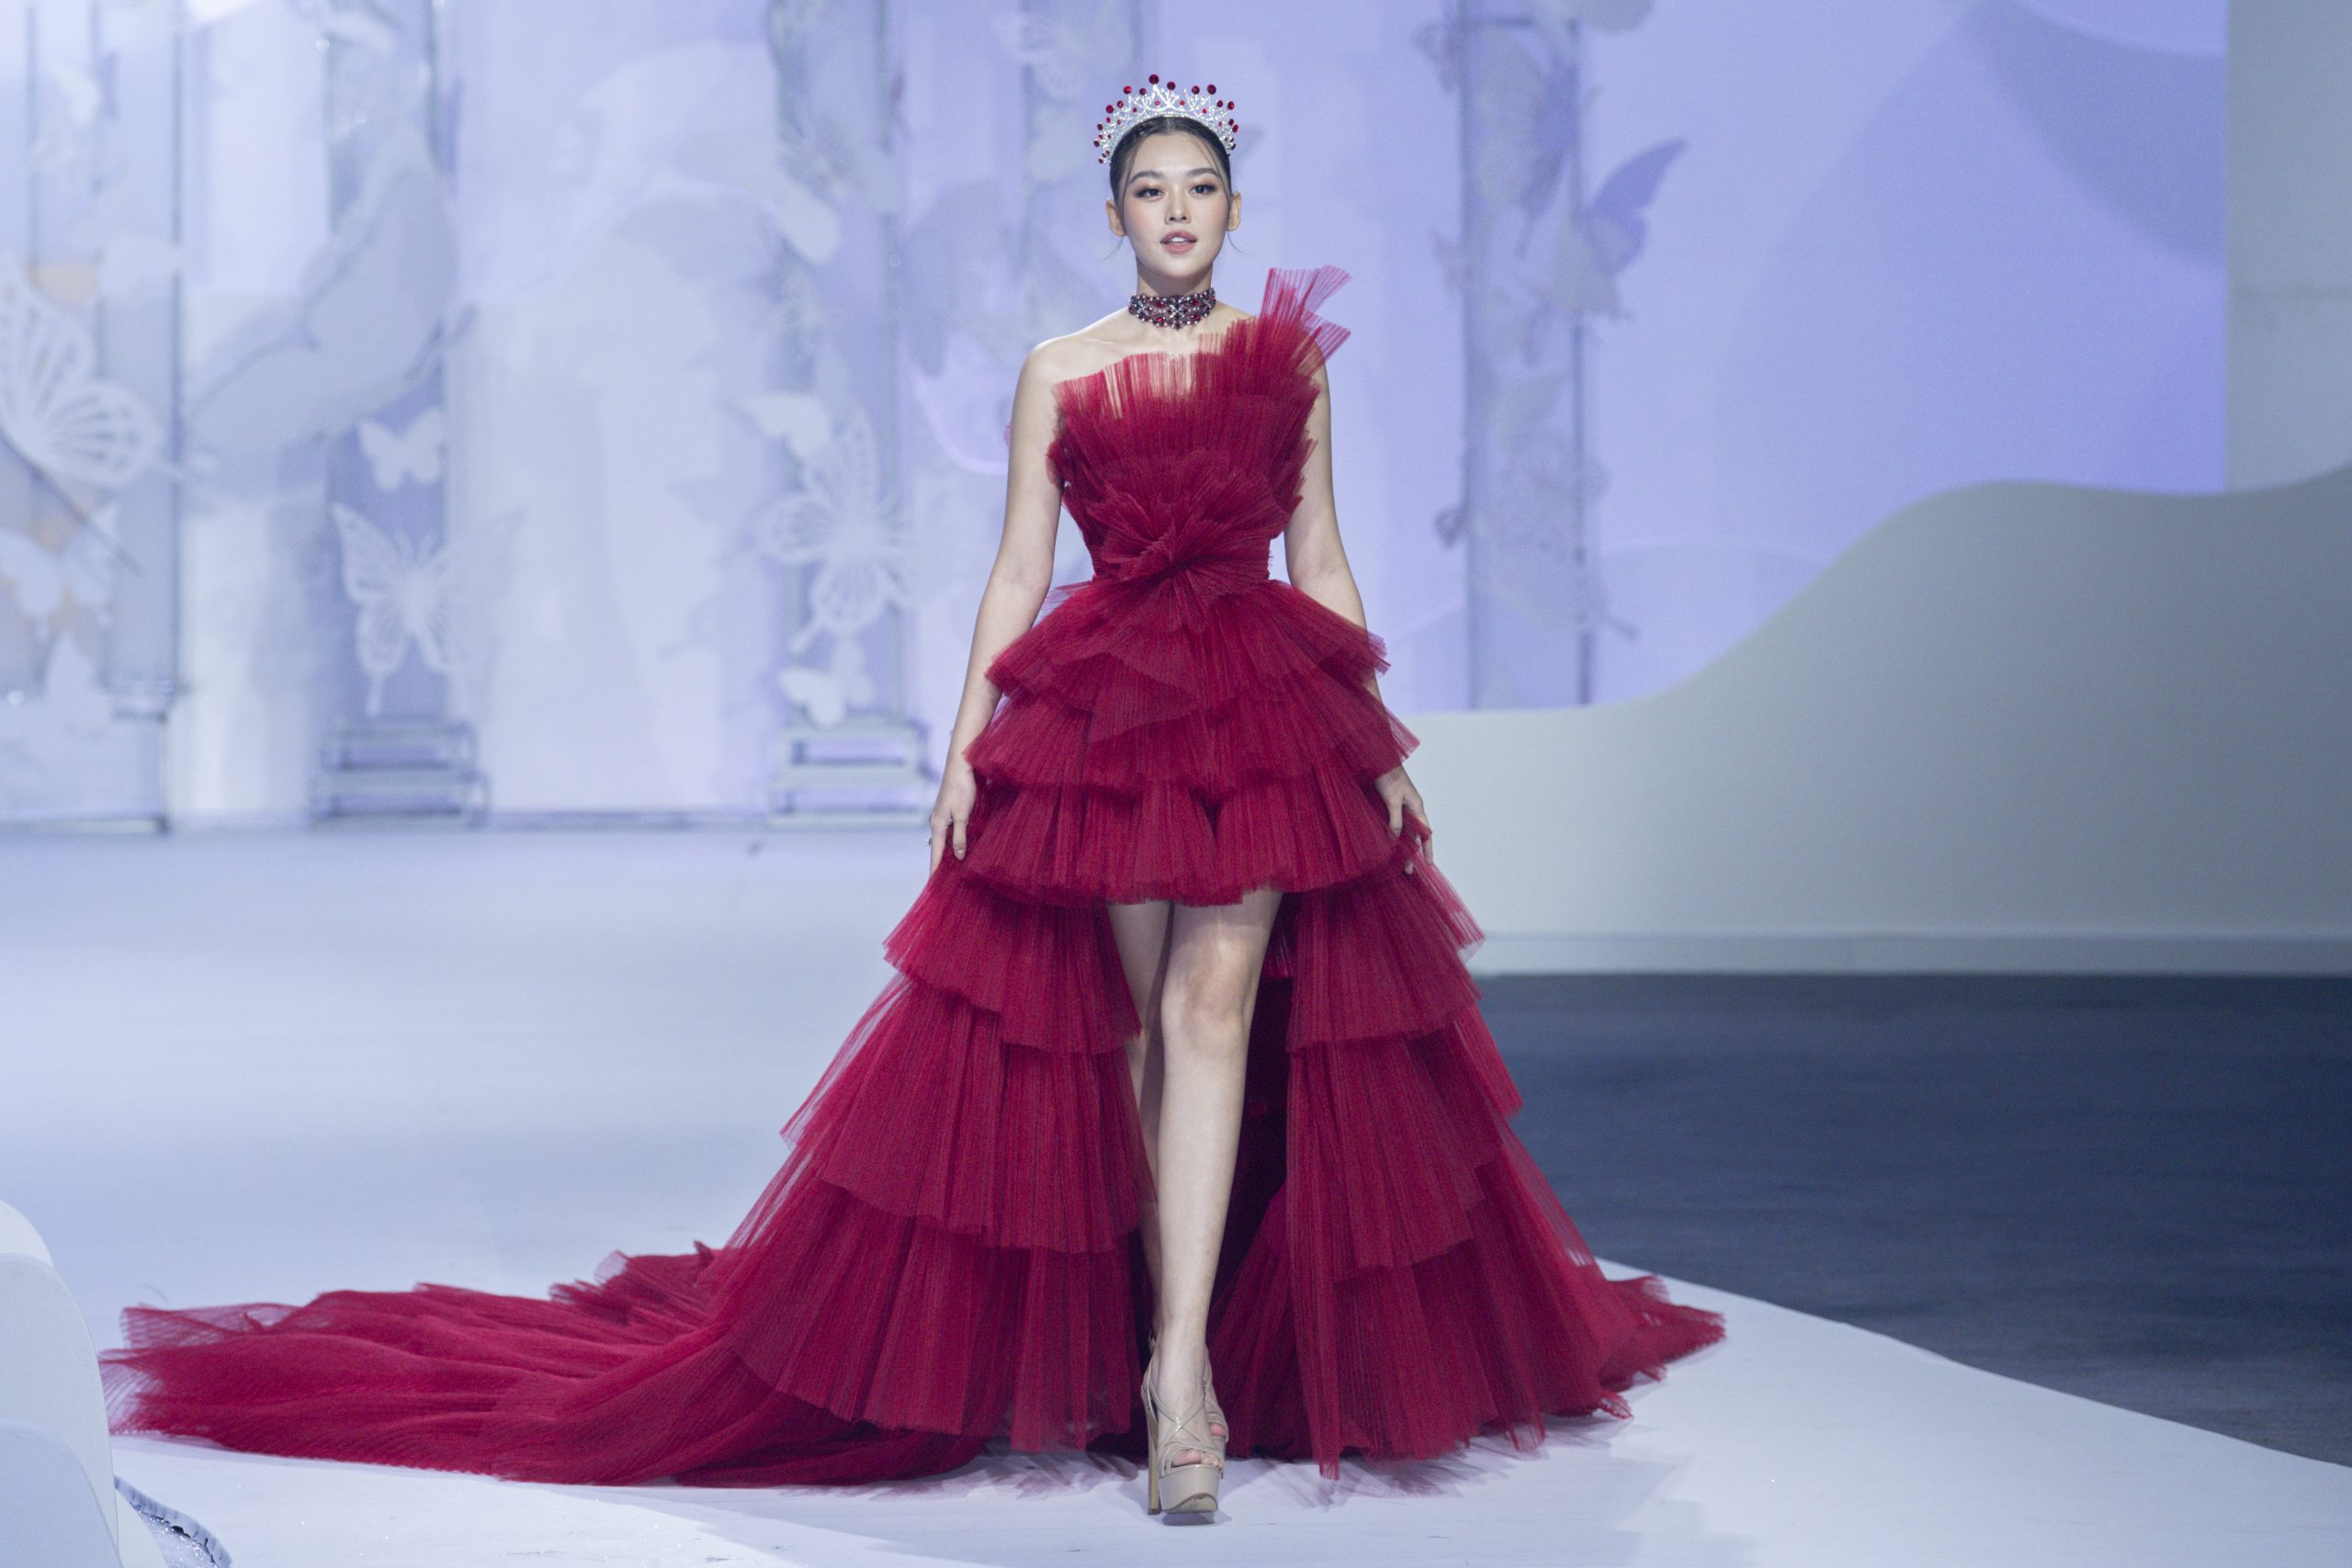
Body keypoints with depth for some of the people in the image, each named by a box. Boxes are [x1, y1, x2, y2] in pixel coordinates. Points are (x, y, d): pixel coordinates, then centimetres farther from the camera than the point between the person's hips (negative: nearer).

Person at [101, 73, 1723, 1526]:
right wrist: (966, 742, -2)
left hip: (1269, 710, 0)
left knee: (1213, 1005, -13)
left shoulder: (1290, 355, 9)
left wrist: (1383, 743, 7)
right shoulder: (1057, 374, 7)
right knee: (1136, 1023, 2)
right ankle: (1173, 1347, 14)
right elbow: (1017, 571, 6)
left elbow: (1321, 557, 11)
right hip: (1099, 709, 0)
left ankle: (1181, 1365, -18)